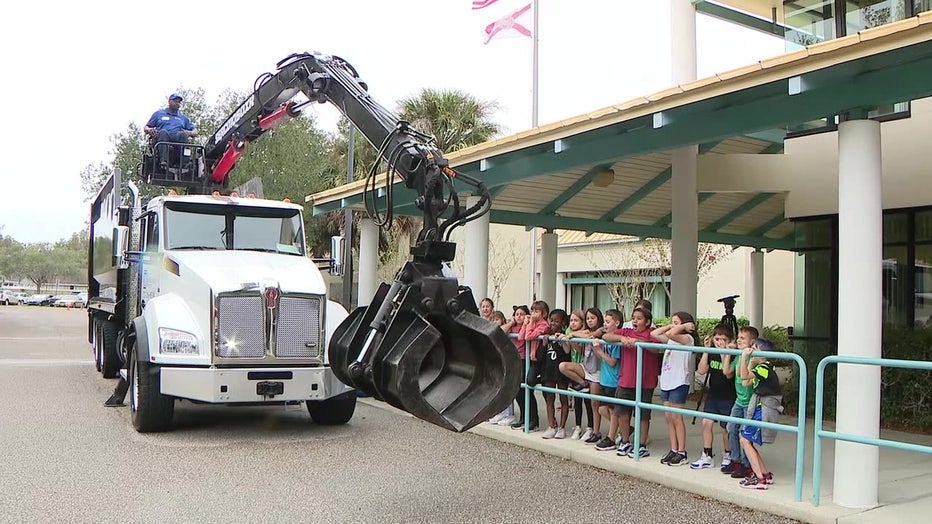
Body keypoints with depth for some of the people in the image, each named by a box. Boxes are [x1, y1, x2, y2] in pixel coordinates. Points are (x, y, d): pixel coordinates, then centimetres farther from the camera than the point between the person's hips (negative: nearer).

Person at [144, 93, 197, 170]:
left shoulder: (183, 118, 33)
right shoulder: (159, 114, 28)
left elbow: (195, 132, 26)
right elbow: (145, 127, 24)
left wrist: (189, 133, 1)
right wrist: (149, 130, -1)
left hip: (177, 138, 1)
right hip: (160, 140, -1)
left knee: (183, 134, -34)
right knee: (163, 132, -37)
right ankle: (163, 162, -55)